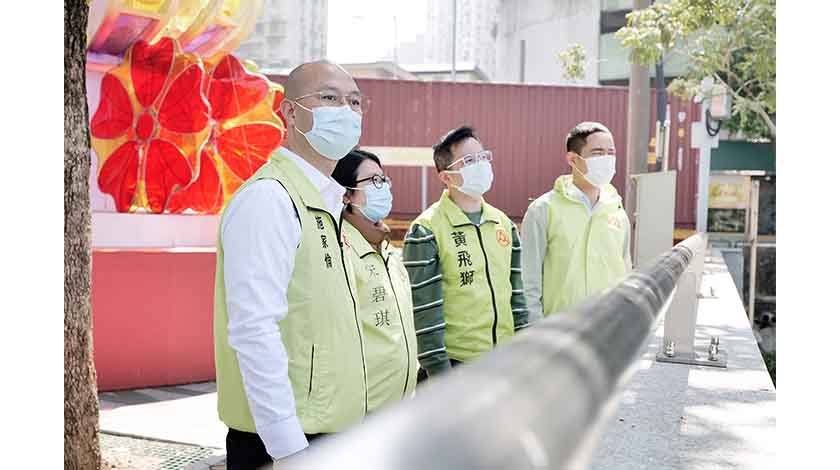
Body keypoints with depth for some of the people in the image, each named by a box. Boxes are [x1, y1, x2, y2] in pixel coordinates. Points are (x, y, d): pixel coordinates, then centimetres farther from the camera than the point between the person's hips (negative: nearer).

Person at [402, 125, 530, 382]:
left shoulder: (504, 223, 11)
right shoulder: (426, 231, -9)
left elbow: (517, 291, 15)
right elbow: (424, 309, -12)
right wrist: (439, 371, -14)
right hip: (454, 363, -6)